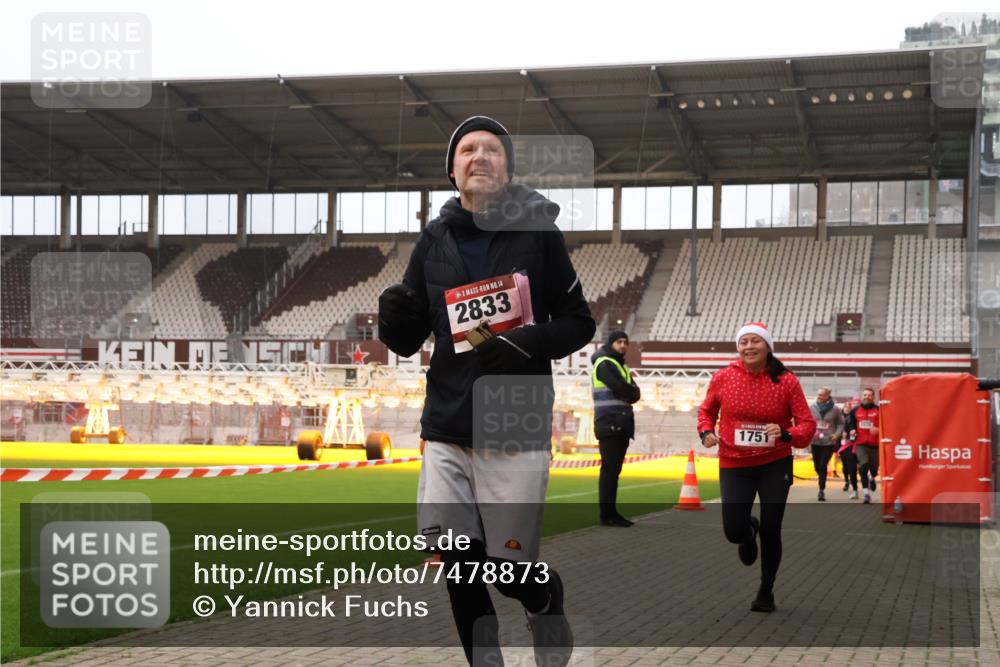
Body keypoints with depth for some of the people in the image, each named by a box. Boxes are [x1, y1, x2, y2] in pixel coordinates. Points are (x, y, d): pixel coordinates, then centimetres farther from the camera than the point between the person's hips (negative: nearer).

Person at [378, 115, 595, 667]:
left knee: (511, 570, 2)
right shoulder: (433, 241, 7)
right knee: (459, 567, 4)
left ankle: (548, 606, 36)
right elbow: (407, 342, 10)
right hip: (446, 430, 3)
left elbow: (580, 323, 1)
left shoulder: (538, 232, -2)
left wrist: (530, 342, -18)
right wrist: (393, 320, -12)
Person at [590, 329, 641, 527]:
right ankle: (606, 515, -10)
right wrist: (631, 391, 1)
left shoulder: (622, 366, 23)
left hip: (622, 425, 9)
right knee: (609, 469, -10)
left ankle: (612, 512, 11)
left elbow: (635, 394, 12)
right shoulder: (604, 364, -5)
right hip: (609, 424, -9)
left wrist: (626, 392, -6)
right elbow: (621, 388, -17)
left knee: (614, 470, 8)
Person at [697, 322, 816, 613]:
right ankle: (749, 530, 35)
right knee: (734, 531, -7)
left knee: (770, 531, 2)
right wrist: (706, 431, -8)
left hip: (775, 465, -1)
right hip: (734, 465, 1)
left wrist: (786, 434, -25)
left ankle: (766, 592, 26)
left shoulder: (786, 381, -10)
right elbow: (706, 410, 12)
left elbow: (807, 423, -6)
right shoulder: (722, 378, -6)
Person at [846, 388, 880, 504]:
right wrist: (851, 430, 4)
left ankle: (872, 478, 49)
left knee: (874, 469, 10)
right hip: (861, 444, 0)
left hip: (875, 444, 0)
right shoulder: (855, 411, 10)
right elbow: (850, 423, 24)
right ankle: (867, 493, -16)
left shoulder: (879, 411, 1)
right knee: (864, 466, -18)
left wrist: (878, 430, -18)